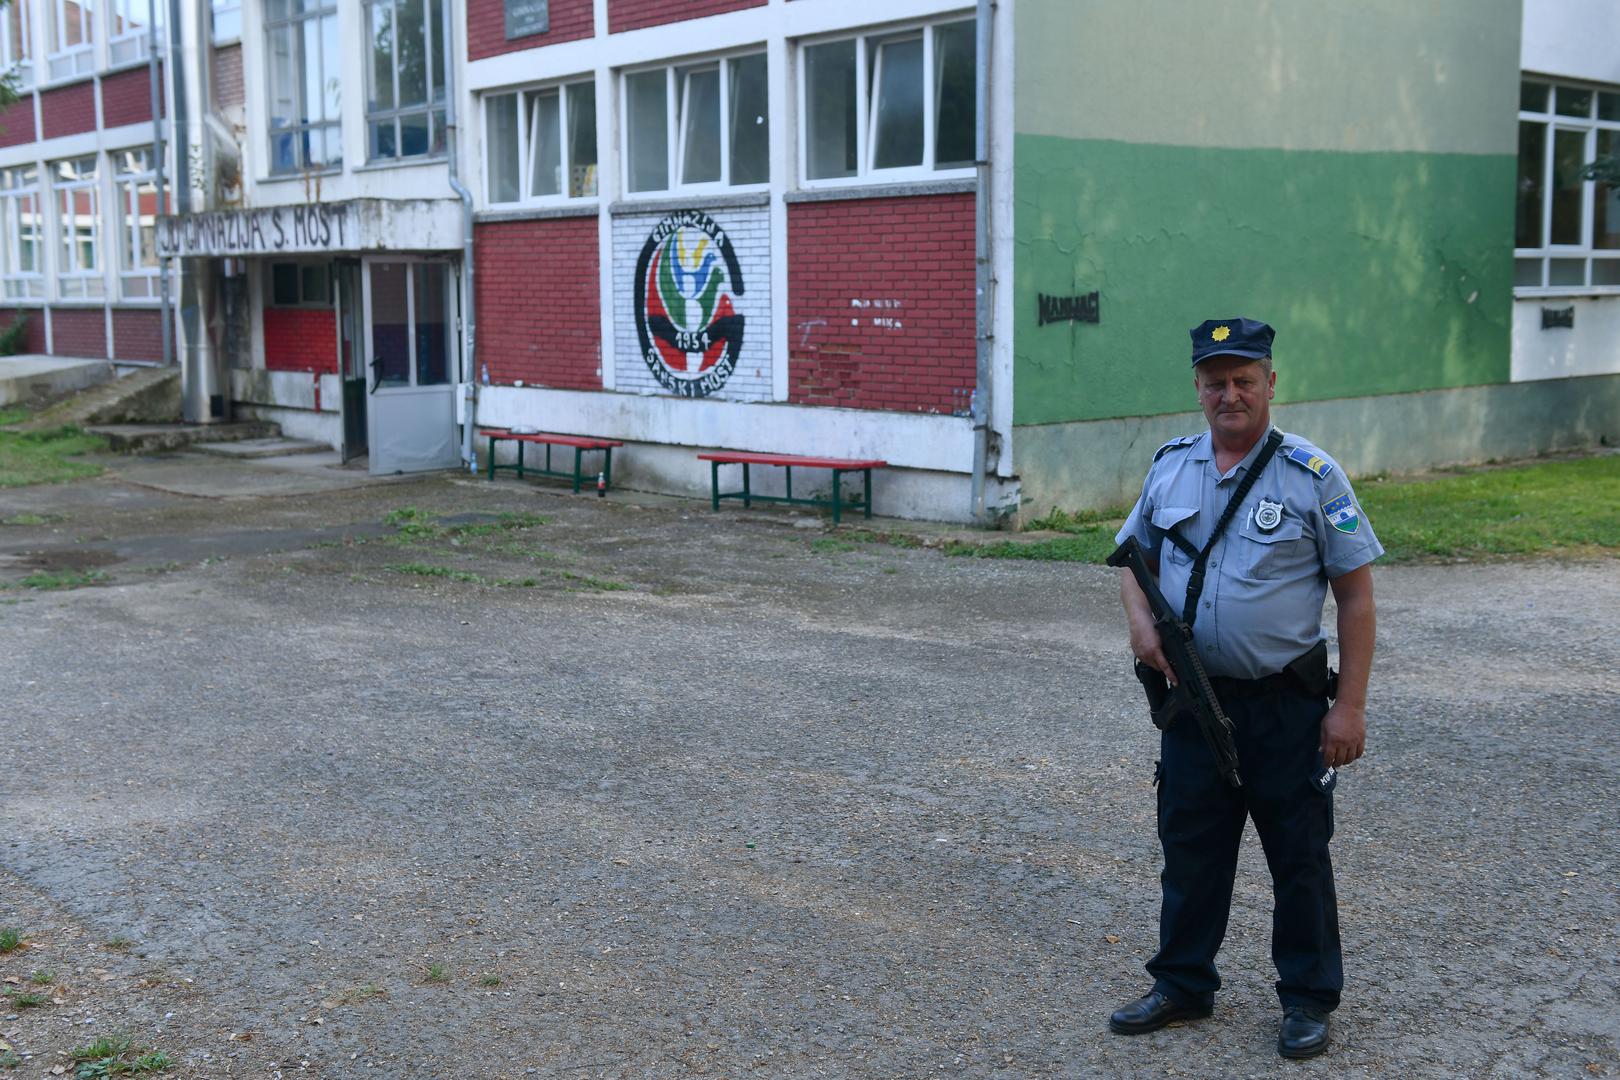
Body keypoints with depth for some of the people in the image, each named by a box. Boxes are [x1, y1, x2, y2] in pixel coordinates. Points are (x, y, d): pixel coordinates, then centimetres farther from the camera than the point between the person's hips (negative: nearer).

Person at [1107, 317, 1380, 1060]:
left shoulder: (1312, 476, -8)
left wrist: (1350, 706, -11)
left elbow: (1356, 594, -7)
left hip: (1287, 705, -4)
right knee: (1189, 846, 14)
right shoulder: (1169, 467, 5)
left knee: (1299, 857, 7)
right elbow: (1136, 558, 16)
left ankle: (1309, 999, 23)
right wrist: (1141, 621, -6)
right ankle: (1183, 985, 29)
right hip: (1193, 697, 4)